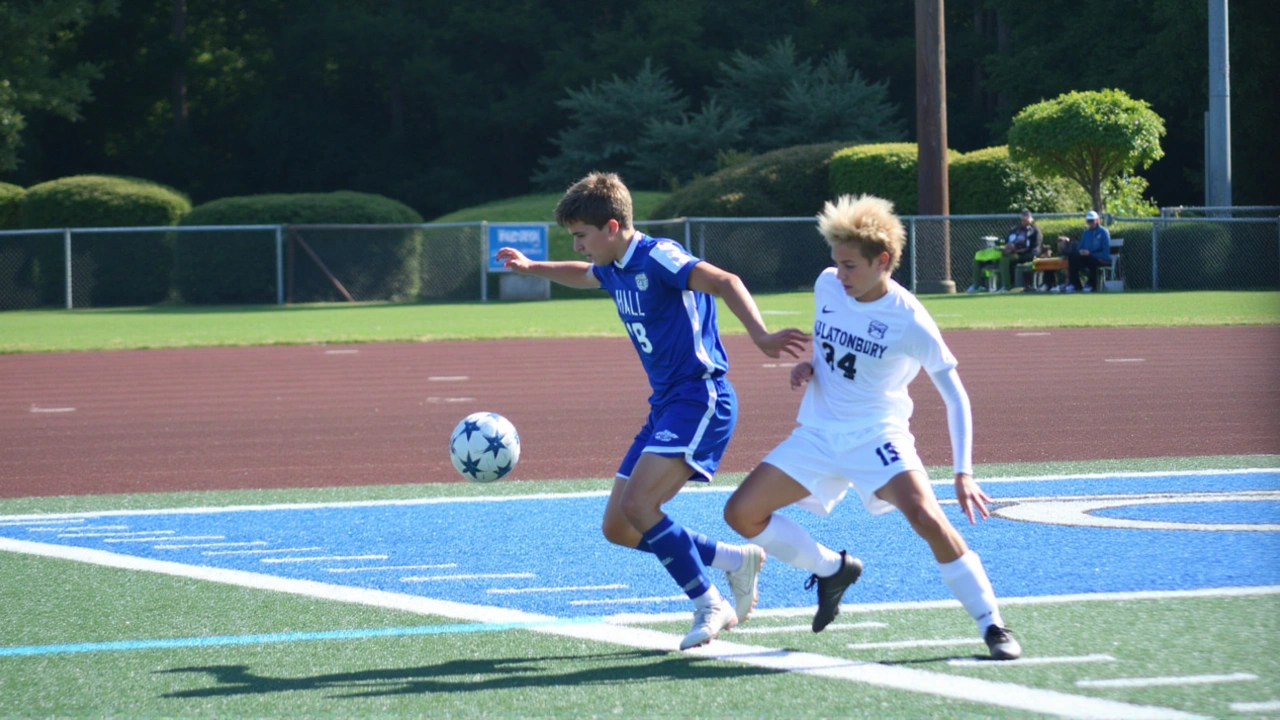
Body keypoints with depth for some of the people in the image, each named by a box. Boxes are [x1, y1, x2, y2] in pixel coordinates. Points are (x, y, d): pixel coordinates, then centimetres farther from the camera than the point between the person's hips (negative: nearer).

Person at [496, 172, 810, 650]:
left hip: (700, 399, -10)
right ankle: (735, 561, 14)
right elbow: (583, 276, 39)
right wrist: (531, 268, 39)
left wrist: (760, 336, -41)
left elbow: (724, 282, -29)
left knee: (638, 505, -23)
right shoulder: (614, 270, 13)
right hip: (665, 405, 10)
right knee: (618, 527, 5)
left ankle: (709, 605, -10)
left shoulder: (656, 257, -15)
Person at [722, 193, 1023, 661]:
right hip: (817, 432, 6)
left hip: (876, 435, -6)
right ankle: (832, 570, 21)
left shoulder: (910, 321, -17)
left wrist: (963, 472, -20)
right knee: (741, 513, -3)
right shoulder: (826, 286, -2)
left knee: (926, 516, -30)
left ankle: (992, 625, -19)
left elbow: (955, 396, -12)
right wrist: (807, 366, -3)